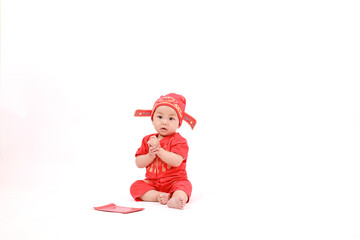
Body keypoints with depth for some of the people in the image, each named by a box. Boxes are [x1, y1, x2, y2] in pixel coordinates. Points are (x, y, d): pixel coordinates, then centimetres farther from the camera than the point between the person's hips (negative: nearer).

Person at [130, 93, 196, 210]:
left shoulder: (179, 141, -6)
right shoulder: (147, 140, 8)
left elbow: (176, 161, -23)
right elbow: (138, 163, 4)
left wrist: (159, 149, -22)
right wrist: (150, 155, -15)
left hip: (174, 181, -4)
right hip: (152, 182, 4)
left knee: (184, 185, -33)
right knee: (135, 187, -18)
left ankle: (176, 198, -61)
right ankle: (159, 196, -31)